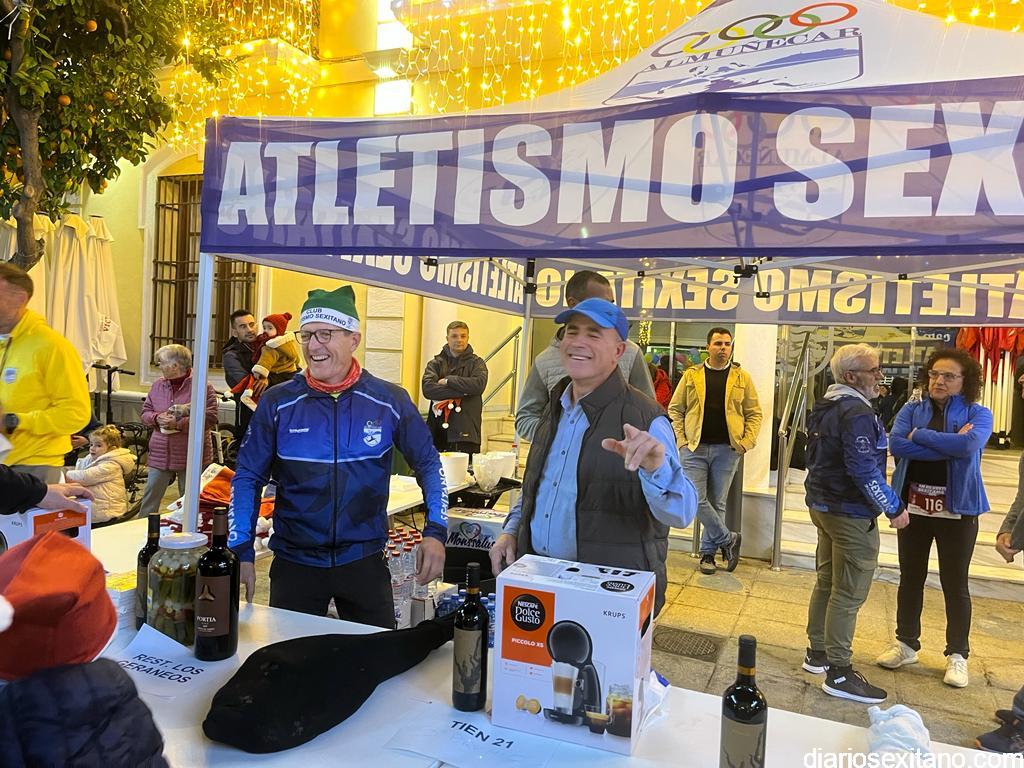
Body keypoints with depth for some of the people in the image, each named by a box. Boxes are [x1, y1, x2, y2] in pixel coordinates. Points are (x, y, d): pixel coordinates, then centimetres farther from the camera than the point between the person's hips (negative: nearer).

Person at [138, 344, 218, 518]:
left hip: (190, 457, -4)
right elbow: (145, 413, 13)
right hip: (160, 454, 5)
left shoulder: (202, 386, -9)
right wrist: (157, 418, -10)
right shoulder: (158, 385, 8)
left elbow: (210, 418, -15)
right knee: (149, 498, 8)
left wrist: (179, 423, -20)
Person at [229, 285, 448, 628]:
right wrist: (242, 552, -6)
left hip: (365, 560, 0)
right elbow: (247, 476, 1)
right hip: (294, 562, 1)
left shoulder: (390, 401, -6)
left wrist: (435, 532, -9)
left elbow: (428, 464, 2)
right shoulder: (277, 403, -5)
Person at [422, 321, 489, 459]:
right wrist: (462, 391, -11)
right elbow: (427, 388, -7)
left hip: (466, 433, -1)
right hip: (438, 431, 1)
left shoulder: (477, 363, 9)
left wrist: (448, 380, -7)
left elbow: (479, 384, -12)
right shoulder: (436, 363, 11)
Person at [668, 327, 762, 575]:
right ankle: (728, 540, 12)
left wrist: (747, 442, -4)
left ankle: (708, 551, 21)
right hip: (695, 448, 0)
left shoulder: (742, 378, 6)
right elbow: (675, 409, 7)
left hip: (727, 450, 0)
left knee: (717, 503, 7)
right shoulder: (692, 375, 4)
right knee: (696, 500, -7)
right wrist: (681, 440, -2)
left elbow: (754, 413, 8)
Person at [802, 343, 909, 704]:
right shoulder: (857, 412, -20)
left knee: (826, 582, 18)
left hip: (822, 505, 10)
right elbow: (864, 469, -25)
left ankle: (817, 653, 28)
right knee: (849, 593, -3)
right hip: (851, 512, -10)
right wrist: (894, 508, -16)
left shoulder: (824, 406, 12)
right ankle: (839, 673, 4)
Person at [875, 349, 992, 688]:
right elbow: (896, 444, -16)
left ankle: (958, 655, 23)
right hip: (913, 505, 2)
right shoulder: (911, 410, 2)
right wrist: (948, 446, -19)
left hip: (957, 510, -2)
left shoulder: (978, 414, -3)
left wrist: (920, 435, -16)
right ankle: (906, 643, 28)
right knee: (911, 577, 14)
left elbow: (969, 445, -25)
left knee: (955, 584, 8)